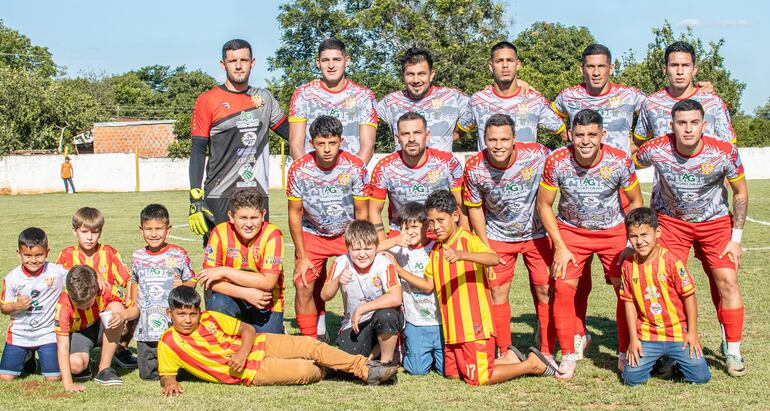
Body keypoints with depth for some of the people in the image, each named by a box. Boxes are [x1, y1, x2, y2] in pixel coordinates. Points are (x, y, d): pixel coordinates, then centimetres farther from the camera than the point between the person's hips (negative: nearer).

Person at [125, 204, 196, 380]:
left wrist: (183, 285, -18)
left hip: (173, 325, -3)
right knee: (147, 374, 5)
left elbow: (192, 281, 3)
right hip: (146, 329, 3)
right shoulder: (138, 256, 7)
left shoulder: (178, 254, -3)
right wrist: (133, 308, 17)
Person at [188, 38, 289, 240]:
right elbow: (198, 151, -3)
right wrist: (196, 199, -10)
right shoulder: (208, 100, -1)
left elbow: (289, 132, 24)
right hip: (219, 199, -4)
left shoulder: (265, 98, 12)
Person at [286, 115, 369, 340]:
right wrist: (302, 257, -9)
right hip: (311, 234, 1)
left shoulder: (356, 167, -18)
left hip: (348, 233, -1)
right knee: (304, 286, -9)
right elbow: (295, 213, -7)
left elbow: (361, 212, -9)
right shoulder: (299, 169, -17)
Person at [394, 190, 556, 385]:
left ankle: (531, 364, 10)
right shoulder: (436, 249, 13)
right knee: (452, 373, 10)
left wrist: (462, 255, -47)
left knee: (479, 378, -8)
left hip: (474, 325, -8)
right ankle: (510, 360, 21)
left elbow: (494, 259, -31)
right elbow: (428, 285, 17)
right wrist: (399, 271, 7)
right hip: (452, 329, 8)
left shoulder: (468, 240, -11)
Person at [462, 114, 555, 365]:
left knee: (546, 291, -2)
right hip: (498, 236, 0)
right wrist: (485, 247, -5)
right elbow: (475, 208, -4)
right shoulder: (474, 169, -20)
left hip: (536, 234, 0)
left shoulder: (538, 155, -23)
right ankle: (505, 351, 19)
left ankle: (546, 351, 14)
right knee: (497, 293, 1)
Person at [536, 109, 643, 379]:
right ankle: (568, 356, 3)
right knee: (563, 289, -11)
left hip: (613, 230, 1)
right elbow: (544, 205, -9)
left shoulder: (620, 161, -21)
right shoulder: (557, 162, -22)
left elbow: (635, 201, -4)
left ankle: (625, 354, 13)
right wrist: (560, 247, -13)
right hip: (571, 230, 0)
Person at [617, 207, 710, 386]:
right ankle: (658, 361, 21)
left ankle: (674, 359, 22)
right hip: (647, 336, 2)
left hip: (678, 333, -2)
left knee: (701, 376, -9)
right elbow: (629, 302, 2)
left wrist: (692, 332, -5)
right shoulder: (628, 265, -3)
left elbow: (689, 296, -7)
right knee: (631, 377, -10)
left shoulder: (671, 261, -13)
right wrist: (633, 338, 0)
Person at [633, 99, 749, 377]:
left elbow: (740, 193, -6)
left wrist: (736, 238, -7)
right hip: (670, 220, 0)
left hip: (715, 221, 0)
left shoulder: (724, 153, -24)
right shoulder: (656, 150, -25)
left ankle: (732, 350, 7)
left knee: (727, 280, -9)